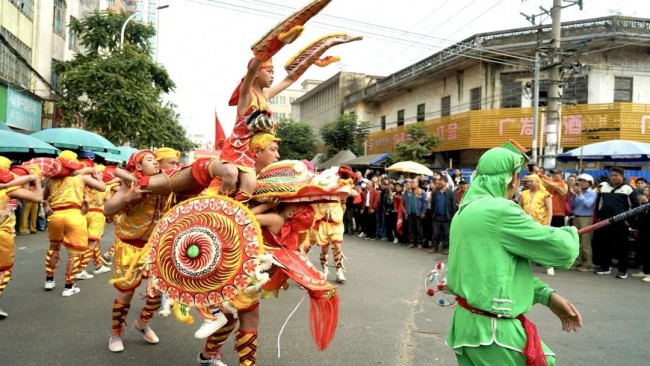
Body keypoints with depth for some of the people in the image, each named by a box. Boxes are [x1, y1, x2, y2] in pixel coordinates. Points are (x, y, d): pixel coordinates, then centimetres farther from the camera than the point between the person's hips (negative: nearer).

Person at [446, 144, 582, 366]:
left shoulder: (465, 211, 9)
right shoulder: (499, 211, -19)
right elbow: (563, 249, -12)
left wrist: (546, 295, 5)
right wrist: (571, 232, 10)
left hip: (468, 324, 9)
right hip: (494, 331, -9)